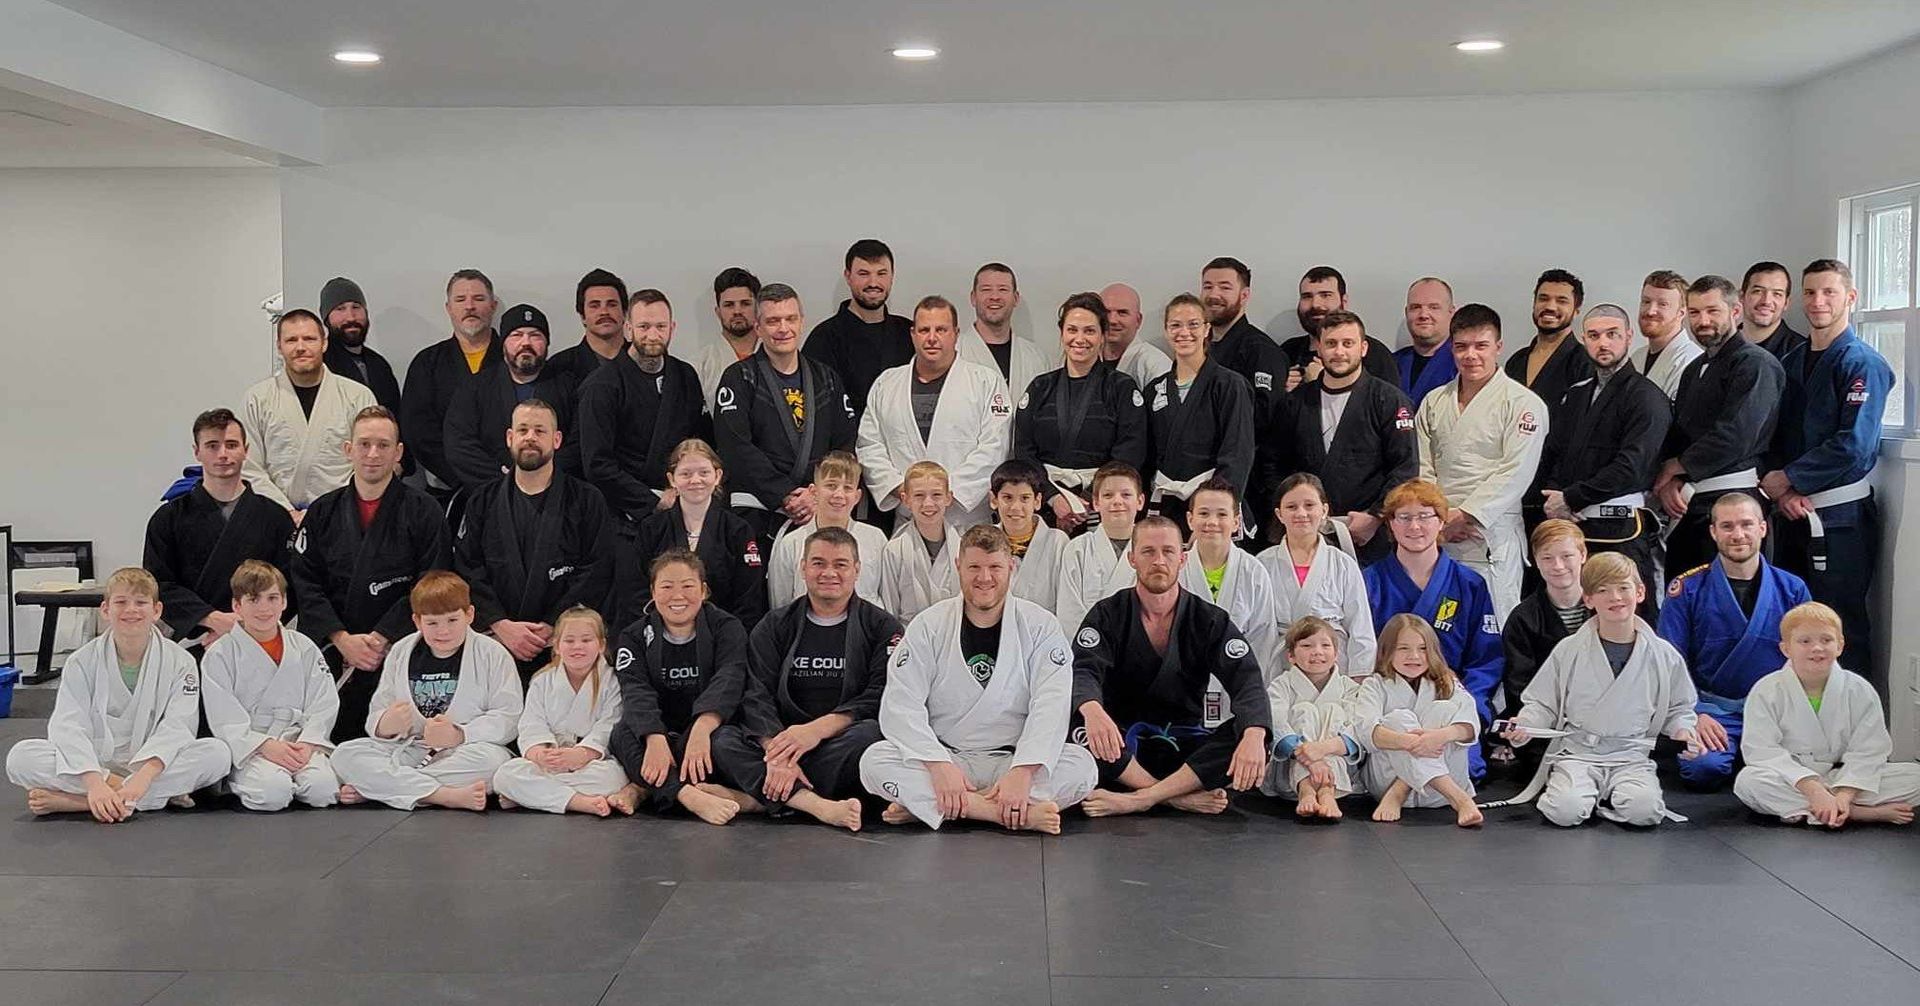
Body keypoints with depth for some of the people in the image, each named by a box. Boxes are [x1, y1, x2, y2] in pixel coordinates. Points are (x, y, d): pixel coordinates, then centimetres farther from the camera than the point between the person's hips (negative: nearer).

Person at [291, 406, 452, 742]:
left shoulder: (423, 512, 1)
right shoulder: (323, 512, 11)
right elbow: (305, 585, 5)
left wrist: (380, 638, -13)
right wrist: (343, 639, -8)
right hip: (332, 658, 3)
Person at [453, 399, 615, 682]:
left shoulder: (586, 500, 6)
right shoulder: (484, 500, 14)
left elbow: (597, 573, -3)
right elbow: (467, 569, 4)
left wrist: (552, 628, -12)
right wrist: (502, 626, -10)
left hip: (563, 645, -2)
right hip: (495, 646, 2)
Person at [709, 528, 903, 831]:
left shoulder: (883, 627, 8)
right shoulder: (774, 627, 14)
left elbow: (882, 697, -7)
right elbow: (756, 696, 0)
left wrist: (817, 729, -21)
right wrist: (777, 753, -20)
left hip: (843, 746, -2)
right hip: (782, 741, 2)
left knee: (872, 732, -35)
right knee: (722, 739, -26)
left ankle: (766, 798, -29)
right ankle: (819, 806, -42)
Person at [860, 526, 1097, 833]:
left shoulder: (1041, 626, -1)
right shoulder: (928, 626, 0)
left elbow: (1051, 705, -13)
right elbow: (901, 705, -9)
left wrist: (1023, 773, -28)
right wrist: (939, 766, -24)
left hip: (1013, 760, 0)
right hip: (943, 758, 0)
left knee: (1082, 765, -27)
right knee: (874, 761, -26)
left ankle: (924, 806, -29)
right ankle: (1018, 813, -32)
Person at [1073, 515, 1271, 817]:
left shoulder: (1211, 620, 4)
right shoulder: (1108, 615, 2)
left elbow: (1247, 679, -9)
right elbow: (1083, 671, -15)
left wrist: (1254, 735, -33)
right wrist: (1092, 710, -42)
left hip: (1185, 748, 1)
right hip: (1122, 747, -1)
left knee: (1254, 739, -28)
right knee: (1075, 726, -32)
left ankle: (1136, 800, -32)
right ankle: (1182, 797, -28)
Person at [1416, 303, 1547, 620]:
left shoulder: (1524, 404, -1)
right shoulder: (1434, 402, 15)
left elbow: (1515, 472, -10)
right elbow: (1422, 466, 10)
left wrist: (1465, 516, -15)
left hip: (1491, 537, -4)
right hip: (1438, 535, 4)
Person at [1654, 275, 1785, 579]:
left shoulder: (1756, 363, -8)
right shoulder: (1695, 368, 21)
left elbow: (1734, 437, -18)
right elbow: (1676, 431, 17)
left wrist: (1676, 467, -7)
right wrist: (1668, 482, -2)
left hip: (1731, 497, -8)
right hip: (1685, 501, 8)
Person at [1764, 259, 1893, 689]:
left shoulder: (1863, 364, -8)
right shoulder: (1790, 362, 13)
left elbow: (1853, 446, -17)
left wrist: (1787, 478, -12)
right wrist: (1783, 491, -5)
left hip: (1839, 518, -7)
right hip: (1790, 512, 7)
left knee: (1841, 628, -2)